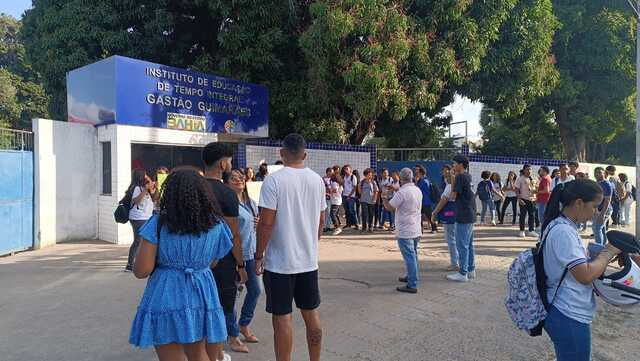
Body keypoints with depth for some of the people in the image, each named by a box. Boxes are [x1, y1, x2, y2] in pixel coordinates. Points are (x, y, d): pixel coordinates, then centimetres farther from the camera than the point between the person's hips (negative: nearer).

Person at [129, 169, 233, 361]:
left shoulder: (158, 223, -9)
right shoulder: (216, 225, -1)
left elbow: (141, 270, -10)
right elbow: (212, 263, 8)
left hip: (165, 300, -2)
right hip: (201, 297, 3)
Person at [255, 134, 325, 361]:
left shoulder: (274, 180, -13)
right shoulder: (317, 180, 4)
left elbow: (266, 223, -16)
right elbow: (321, 219, 10)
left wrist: (259, 256, -5)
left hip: (279, 262, -5)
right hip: (309, 260, 5)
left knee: (282, 317, 5)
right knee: (311, 312, 16)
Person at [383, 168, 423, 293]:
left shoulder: (402, 192, -20)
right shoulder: (418, 190, 7)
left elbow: (389, 207, -15)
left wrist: (384, 198, 5)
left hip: (405, 231, -8)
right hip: (417, 230, 9)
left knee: (409, 257, -6)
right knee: (413, 254, 21)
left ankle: (412, 285, -4)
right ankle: (412, 277, 37)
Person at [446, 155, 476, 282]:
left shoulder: (460, 177, -15)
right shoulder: (468, 176, 12)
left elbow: (453, 196, -11)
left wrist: (453, 179, -5)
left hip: (463, 216, -9)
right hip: (470, 215, 9)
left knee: (462, 245, -4)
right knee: (469, 244, 15)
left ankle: (463, 274, 1)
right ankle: (471, 270, 23)